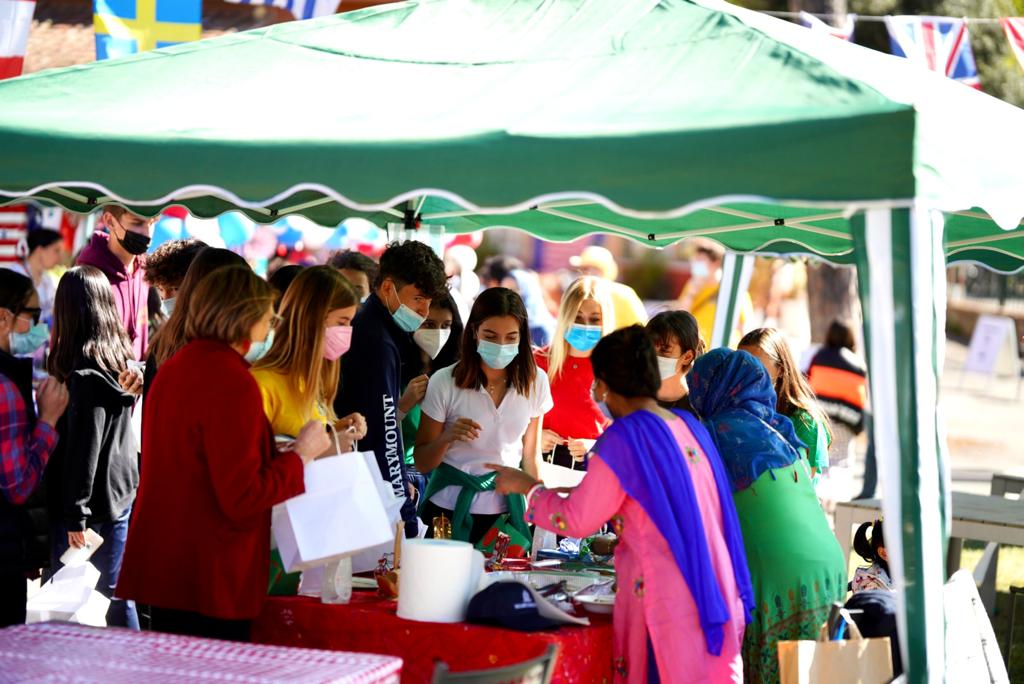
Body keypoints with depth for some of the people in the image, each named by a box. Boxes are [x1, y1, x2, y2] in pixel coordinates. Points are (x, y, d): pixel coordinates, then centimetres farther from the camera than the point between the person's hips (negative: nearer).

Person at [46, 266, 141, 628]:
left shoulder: (86, 371, -17)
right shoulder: (119, 356, 7)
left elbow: (84, 449, -18)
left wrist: (76, 516, -15)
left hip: (95, 501, -8)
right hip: (122, 493, 8)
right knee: (115, 594, 14)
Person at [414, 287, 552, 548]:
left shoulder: (535, 382, -2)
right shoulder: (445, 382, -10)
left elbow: (531, 455, 9)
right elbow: (422, 463, -4)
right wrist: (447, 438, -22)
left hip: (504, 513, 2)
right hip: (449, 510, -2)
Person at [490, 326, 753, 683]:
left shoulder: (625, 437, -11)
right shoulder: (690, 427, 9)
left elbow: (576, 520, -5)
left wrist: (527, 486, 9)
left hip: (666, 597, -7)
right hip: (713, 593, 7)